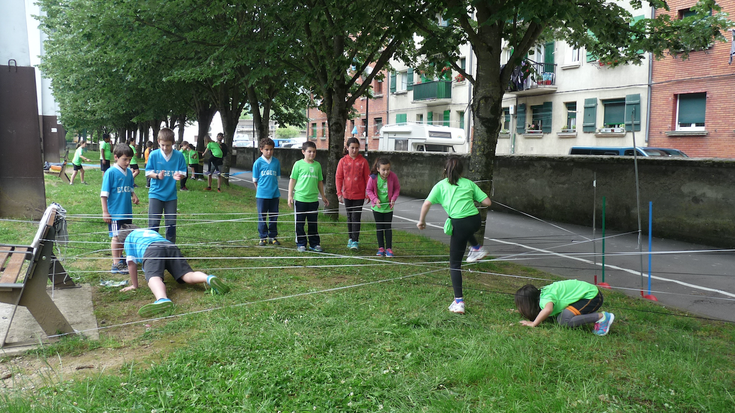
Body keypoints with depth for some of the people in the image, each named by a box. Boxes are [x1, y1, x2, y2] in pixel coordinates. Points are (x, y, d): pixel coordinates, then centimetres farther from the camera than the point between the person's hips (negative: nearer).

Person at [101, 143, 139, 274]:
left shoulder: (129, 172, 7)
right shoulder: (111, 172, -12)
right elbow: (104, 194, -11)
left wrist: (134, 196, -3)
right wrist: (105, 212, -13)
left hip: (127, 212, 6)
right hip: (115, 212, -6)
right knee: (116, 237, -2)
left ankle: (120, 257, 34)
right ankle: (116, 264, 3)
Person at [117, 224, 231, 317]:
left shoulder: (129, 237, 33)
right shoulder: (151, 231, 47)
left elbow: (131, 262, 25)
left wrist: (134, 285, 31)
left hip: (151, 249, -5)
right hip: (171, 246, 5)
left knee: (154, 277, -29)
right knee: (188, 275, -13)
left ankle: (162, 299, -62)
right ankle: (209, 279, -46)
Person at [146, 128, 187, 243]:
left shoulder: (179, 155, -3)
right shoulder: (154, 155, -5)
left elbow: (183, 172, 2)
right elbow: (148, 172, -1)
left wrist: (178, 175, -21)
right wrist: (157, 176, -21)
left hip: (171, 194, 1)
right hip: (156, 194, -1)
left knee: (171, 224, 8)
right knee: (153, 223, -1)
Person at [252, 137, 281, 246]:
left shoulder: (276, 162, 4)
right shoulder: (258, 162, -4)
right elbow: (255, 180, 3)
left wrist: (277, 191, 8)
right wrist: (259, 190, 1)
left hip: (274, 194, 3)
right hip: (262, 195, -2)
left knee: (274, 217, 10)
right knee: (262, 217, 6)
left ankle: (273, 237, 21)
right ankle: (263, 238, 16)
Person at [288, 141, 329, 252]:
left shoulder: (317, 165, 9)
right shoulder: (299, 164, -2)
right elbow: (292, 180, 2)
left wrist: (323, 196, 20)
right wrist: (290, 196, -2)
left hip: (313, 199, 3)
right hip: (300, 198, -3)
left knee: (313, 223, 9)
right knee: (300, 223, 4)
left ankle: (314, 244, 19)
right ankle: (301, 244, 15)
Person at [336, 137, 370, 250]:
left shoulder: (363, 161, -4)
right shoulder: (343, 161, -1)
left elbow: (367, 178, -1)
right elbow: (338, 177, 0)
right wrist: (339, 193, -6)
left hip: (359, 195, -2)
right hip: (347, 194, 2)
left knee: (356, 218, -4)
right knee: (349, 217, 13)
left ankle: (355, 241, 0)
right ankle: (350, 238, 25)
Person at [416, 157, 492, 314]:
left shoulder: (441, 185, 9)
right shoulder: (469, 183, 15)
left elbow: (427, 203, 0)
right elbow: (487, 202, 11)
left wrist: (421, 220, 13)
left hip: (459, 224, -3)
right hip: (476, 220, 4)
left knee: (455, 264, 7)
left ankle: (459, 302, 2)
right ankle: (476, 248, 36)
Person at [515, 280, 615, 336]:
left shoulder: (545, 298, -25)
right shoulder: (541, 292, 3)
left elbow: (548, 309, -47)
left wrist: (533, 324, -36)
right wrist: (519, 312, 13)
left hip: (591, 296, -10)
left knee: (564, 320, -23)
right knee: (559, 317, 3)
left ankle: (602, 317, -15)